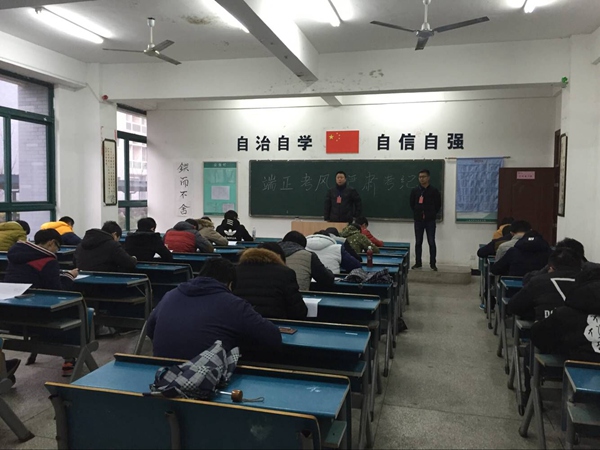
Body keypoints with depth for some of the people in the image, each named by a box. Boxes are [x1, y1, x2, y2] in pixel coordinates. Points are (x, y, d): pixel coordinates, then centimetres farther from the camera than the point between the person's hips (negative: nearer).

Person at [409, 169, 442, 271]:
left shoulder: (434, 191, -3)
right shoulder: (415, 191, 4)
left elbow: (438, 205, 3)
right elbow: (412, 204, 13)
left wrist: (432, 214, 2)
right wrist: (417, 213, 8)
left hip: (430, 221, -2)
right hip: (418, 220, 2)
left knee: (431, 242, 0)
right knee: (418, 242, 7)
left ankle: (433, 264, 7)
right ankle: (418, 263, 16)